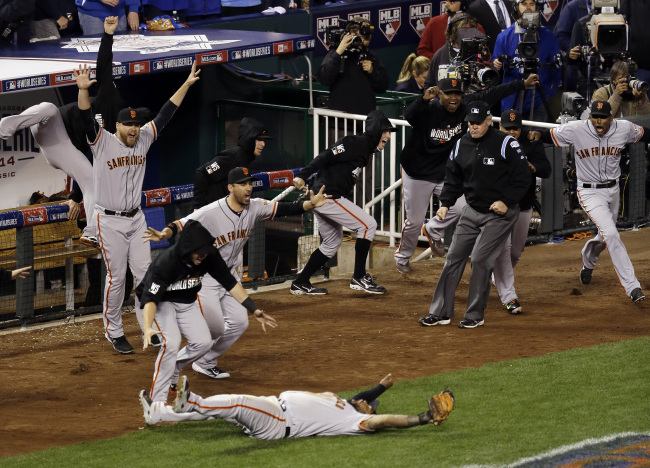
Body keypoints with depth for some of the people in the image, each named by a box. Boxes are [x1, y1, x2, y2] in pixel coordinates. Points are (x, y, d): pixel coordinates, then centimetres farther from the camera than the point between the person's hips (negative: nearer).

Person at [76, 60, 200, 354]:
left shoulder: (144, 140, 3)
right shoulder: (103, 142, -12)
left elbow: (165, 114, 4)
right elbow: (87, 119, -27)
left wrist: (186, 84, 0)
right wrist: (83, 90, -45)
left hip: (136, 219, 5)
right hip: (109, 221, -5)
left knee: (144, 273, 7)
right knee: (116, 277, -1)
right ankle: (113, 332, 11)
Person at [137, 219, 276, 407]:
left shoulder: (209, 256, -20)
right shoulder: (165, 262, -35)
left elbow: (230, 283, -9)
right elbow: (150, 299, -39)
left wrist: (254, 310, -13)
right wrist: (148, 328, -55)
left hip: (187, 303, 6)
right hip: (162, 302, -6)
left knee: (203, 342, -5)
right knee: (171, 343, -25)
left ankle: (171, 372, 20)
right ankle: (157, 399, -17)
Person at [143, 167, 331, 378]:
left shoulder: (255, 207, -8)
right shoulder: (211, 212, -25)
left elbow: (285, 209, -12)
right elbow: (181, 224, -31)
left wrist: (310, 204, -29)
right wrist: (163, 234, -51)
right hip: (205, 276, -7)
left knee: (239, 322, 3)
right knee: (215, 327, -10)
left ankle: (204, 362, 17)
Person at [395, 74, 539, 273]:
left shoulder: (466, 106, -11)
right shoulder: (428, 110, -26)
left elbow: (492, 94, -8)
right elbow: (409, 115, -46)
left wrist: (523, 84, -7)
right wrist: (424, 99, -66)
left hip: (446, 173, 5)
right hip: (418, 173, -5)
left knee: (460, 207, -8)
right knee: (414, 220, 4)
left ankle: (433, 230, 23)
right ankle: (402, 256, 30)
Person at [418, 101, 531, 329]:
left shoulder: (505, 144, -14)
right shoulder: (462, 144, 4)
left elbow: (523, 178, -10)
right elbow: (453, 178, 14)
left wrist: (507, 201, -18)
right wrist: (446, 203, 2)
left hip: (499, 214, -6)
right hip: (472, 210, 6)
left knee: (480, 259, -12)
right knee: (454, 257, 3)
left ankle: (475, 315, 0)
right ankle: (441, 312, 10)